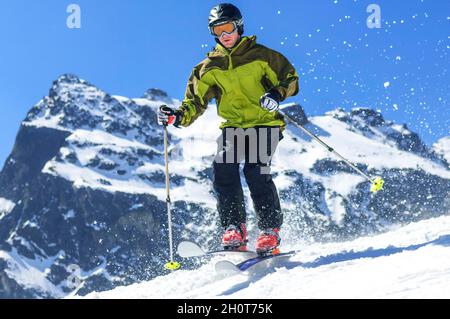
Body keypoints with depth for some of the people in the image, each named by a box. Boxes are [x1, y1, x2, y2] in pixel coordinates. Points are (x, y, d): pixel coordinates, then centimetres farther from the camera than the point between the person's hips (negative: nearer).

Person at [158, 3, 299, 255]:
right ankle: (234, 230, -15)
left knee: (256, 172, -24)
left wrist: (277, 93, -19)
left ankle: (271, 232, -15)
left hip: (265, 124, -3)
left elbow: (291, 78, 3)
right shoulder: (209, 68, 11)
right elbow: (196, 101, 7)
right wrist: (179, 117, -14)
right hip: (232, 128, 3)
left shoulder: (260, 55, 2)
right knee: (223, 168, -21)